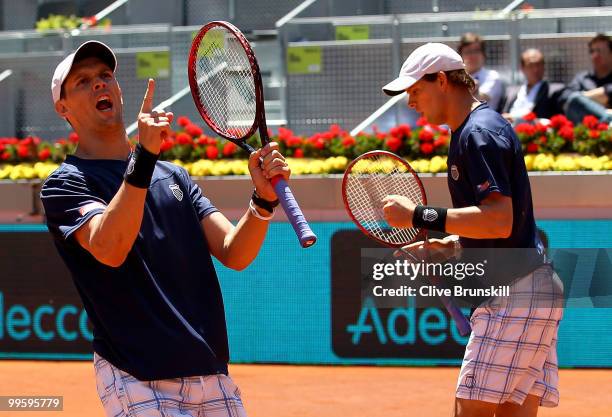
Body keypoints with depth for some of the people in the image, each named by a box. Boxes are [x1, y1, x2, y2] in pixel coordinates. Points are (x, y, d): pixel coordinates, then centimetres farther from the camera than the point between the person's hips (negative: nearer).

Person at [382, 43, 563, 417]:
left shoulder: (478, 133, -12)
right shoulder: (477, 128, 20)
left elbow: (499, 220, -22)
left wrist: (420, 217, -19)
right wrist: (448, 244, 14)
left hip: (514, 293, -10)